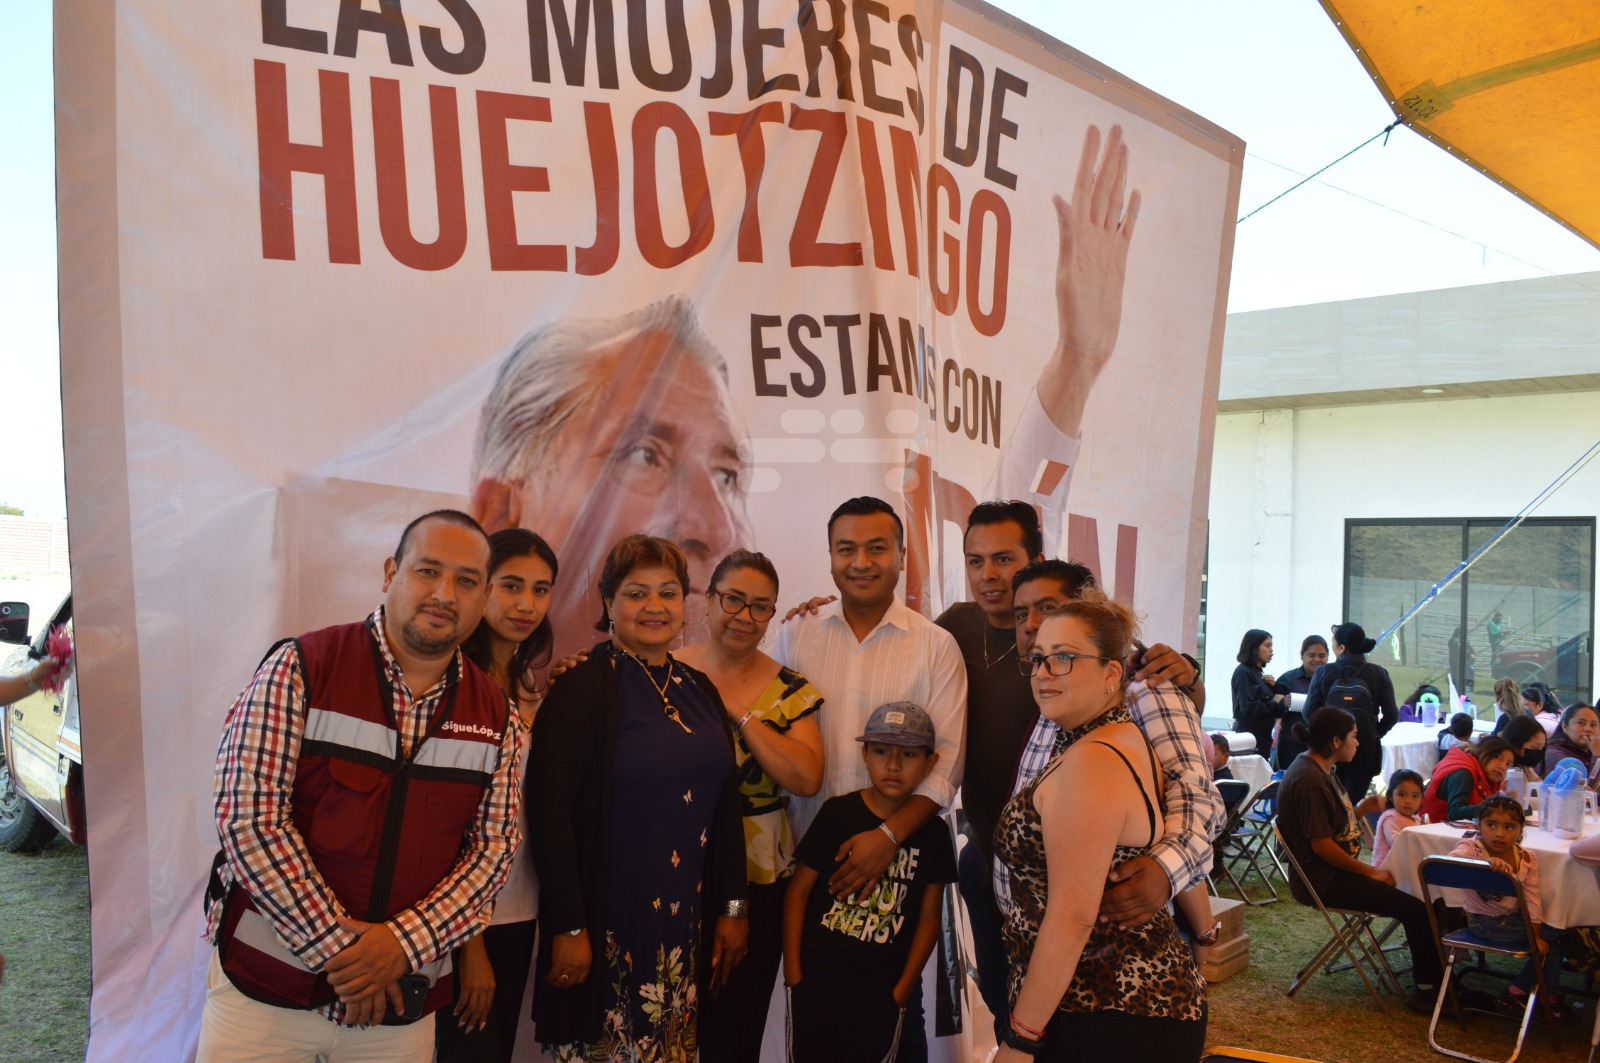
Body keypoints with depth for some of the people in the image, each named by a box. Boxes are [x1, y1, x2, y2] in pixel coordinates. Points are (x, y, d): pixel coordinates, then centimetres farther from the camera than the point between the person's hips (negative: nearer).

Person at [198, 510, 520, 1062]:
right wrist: (339, 948, -15)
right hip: (265, 987, -3)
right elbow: (248, 818, -15)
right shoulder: (300, 668, -10)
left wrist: (406, 941, -14)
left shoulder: (494, 712, 1)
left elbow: (496, 844, 0)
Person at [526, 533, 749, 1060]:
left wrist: (734, 906, 8)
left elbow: (725, 804, 11)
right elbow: (548, 813, -16)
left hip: (687, 924, 6)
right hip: (606, 922, -6)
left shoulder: (699, 690, 7)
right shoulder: (583, 688, -12)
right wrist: (568, 927, -17)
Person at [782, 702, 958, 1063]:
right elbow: (799, 888, -3)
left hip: (882, 990, 1)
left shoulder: (933, 832, -1)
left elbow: (929, 917, 3)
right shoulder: (838, 813, -6)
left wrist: (903, 988, 0)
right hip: (816, 979, -1)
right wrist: (792, 970, -4)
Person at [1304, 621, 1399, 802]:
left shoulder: (1323, 672, -4)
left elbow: (1309, 712, -6)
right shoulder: (1378, 674, -2)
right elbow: (1391, 715, -3)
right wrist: (1374, 733, 13)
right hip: (1364, 747, 0)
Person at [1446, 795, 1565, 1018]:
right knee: (1553, 934, -6)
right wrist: (1486, 862, -57)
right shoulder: (1471, 848, -18)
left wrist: (1536, 936, -11)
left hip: (1513, 918, 6)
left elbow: (1532, 899, -5)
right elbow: (1453, 859, -42)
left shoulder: (1527, 859, -4)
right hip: (1485, 923, -6)